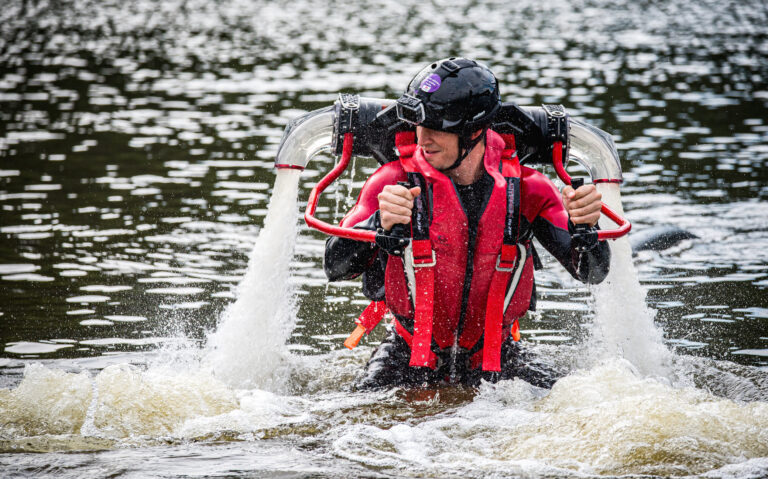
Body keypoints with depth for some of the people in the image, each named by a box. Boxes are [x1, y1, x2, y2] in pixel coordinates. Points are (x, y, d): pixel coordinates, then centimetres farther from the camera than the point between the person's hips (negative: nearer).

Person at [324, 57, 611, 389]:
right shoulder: (397, 182, -13)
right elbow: (335, 267, -21)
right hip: (409, 350, -2)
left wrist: (583, 227, -33)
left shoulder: (523, 188, -9)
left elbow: (592, 272, -10)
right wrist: (381, 225, -41)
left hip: (496, 355, 2)